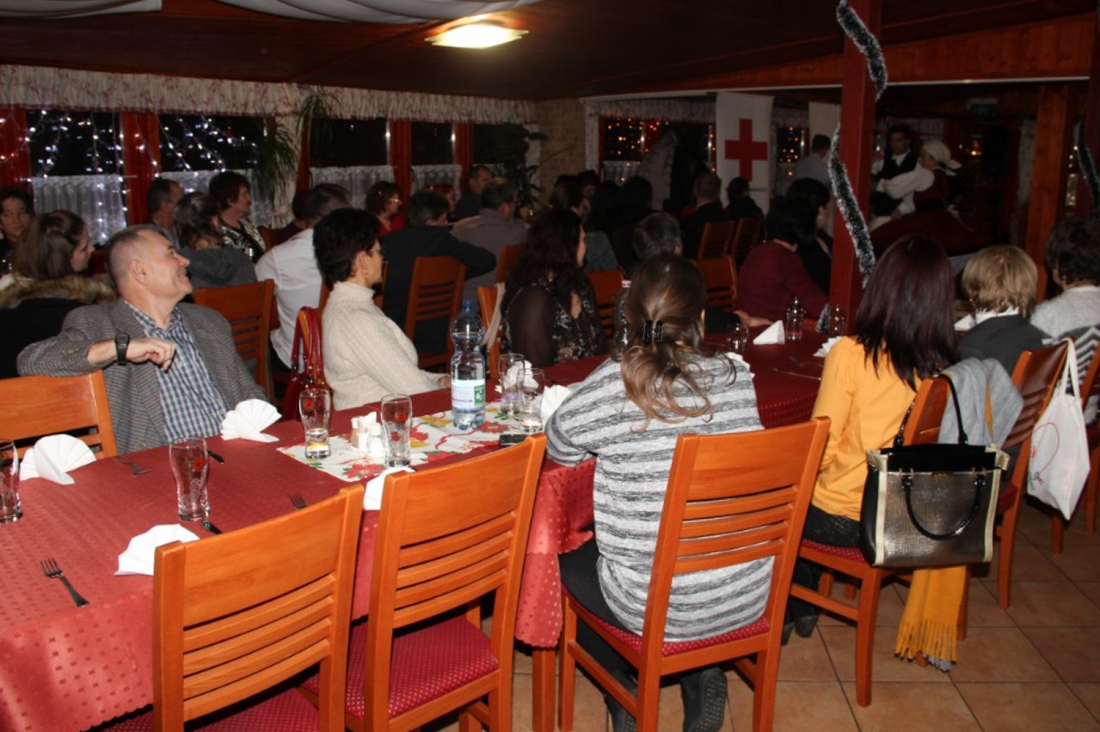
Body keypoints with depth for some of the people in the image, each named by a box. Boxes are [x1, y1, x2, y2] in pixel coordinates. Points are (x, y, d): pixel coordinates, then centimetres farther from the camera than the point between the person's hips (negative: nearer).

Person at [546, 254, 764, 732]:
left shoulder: (613, 383, -19)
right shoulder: (736, 378, -7)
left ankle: (623, 692, 23)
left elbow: (557, 447, -4)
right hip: (749, 596, 4)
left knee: (566, 558, 24)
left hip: (659, 606, -4)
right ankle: (705, 676, 24)